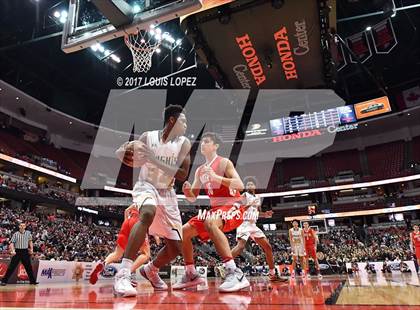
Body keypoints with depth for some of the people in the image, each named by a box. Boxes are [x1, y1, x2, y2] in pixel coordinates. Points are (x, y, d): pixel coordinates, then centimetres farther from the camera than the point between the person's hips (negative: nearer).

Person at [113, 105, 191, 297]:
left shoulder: (184, 143, -5)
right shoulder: (148, 136, -7)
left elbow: (183, 175, -15)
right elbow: (129, 159, -1)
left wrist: (155, 160, -26)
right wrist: (126, 152, -26)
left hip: (167, 193, 4)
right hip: (146, 186, -3)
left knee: (175, 247, 5)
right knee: (148, 214, -40)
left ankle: (151, 270, 35)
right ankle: (122, 275, -36)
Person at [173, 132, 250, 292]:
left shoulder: (224, 162, -7)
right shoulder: (200, 170, 14)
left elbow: (240, 185, -20)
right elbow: (193, 198, 15)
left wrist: (217, 178, -30)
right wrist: (187, 191, -8)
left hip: (232, 207, -8)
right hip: (215, 208, 8)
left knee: (210, 223, -39)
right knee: (184, 231, 4)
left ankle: (235, 273, -38)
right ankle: (191, 275, 18)